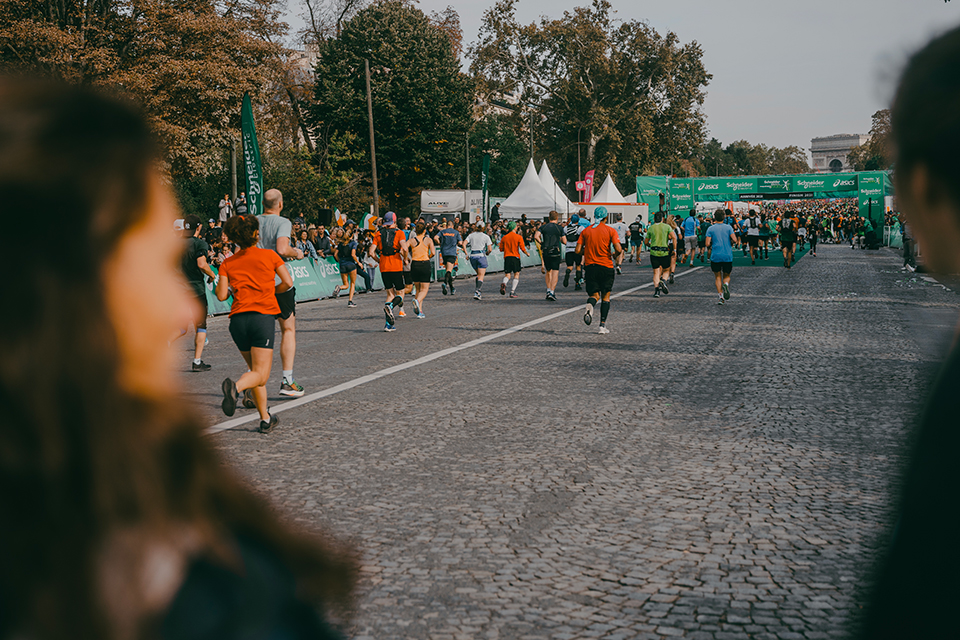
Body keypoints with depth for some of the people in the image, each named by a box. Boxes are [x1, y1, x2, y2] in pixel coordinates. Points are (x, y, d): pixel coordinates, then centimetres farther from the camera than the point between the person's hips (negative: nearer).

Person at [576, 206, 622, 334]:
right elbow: (618, 249, -13)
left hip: (590, 266, 2)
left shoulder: (586, 230, 5)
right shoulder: (610, 230, -3)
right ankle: (603, 326, 7)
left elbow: (578, 250, 0)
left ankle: (590, 306, -28)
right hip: (606, 266, -2)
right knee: (605, 296, 12)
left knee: (594, 295, 9)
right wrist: (614, 255, 8)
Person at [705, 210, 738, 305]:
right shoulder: (728, 227, 3)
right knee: (726, 276, 16)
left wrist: (709, 248, 15)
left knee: (717, 277, 12)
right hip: (728, 256, 1)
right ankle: (726, 284, -18)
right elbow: (735, 240, -7)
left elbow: (708, 244, -7)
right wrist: (731, 244, 14)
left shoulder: (711, 228, 0)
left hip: (715, 257, -1)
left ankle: (720, 295, -3)